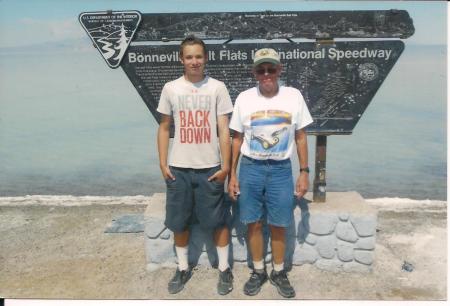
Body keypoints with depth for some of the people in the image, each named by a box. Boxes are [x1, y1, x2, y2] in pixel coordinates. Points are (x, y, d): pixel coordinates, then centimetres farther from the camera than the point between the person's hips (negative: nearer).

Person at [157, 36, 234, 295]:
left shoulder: (217, 88, -3)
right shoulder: (171, 89, 2)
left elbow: (224, 130, -3)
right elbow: (164, 128, 7)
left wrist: (226, 166, -7)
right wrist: (163, 163, 1)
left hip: (210, 167, -1)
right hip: (178, 168, 2)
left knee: (218, 220, 8)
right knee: (179, 222, 12)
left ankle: (224, 269, 26)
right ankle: (183, 268, 31)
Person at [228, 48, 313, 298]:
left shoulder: (293, 96, -3)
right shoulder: (244, 98, -2)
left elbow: (301, 137, 3)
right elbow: (237, 138, 4)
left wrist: (304, 172, 0)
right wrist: (232, 174, 2)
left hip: (281, 169, 0)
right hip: (250, 168, 1)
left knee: (278, 226, 8)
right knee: (253, 223, 9)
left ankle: (279, 272, 30)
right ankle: (258, 271, 29)